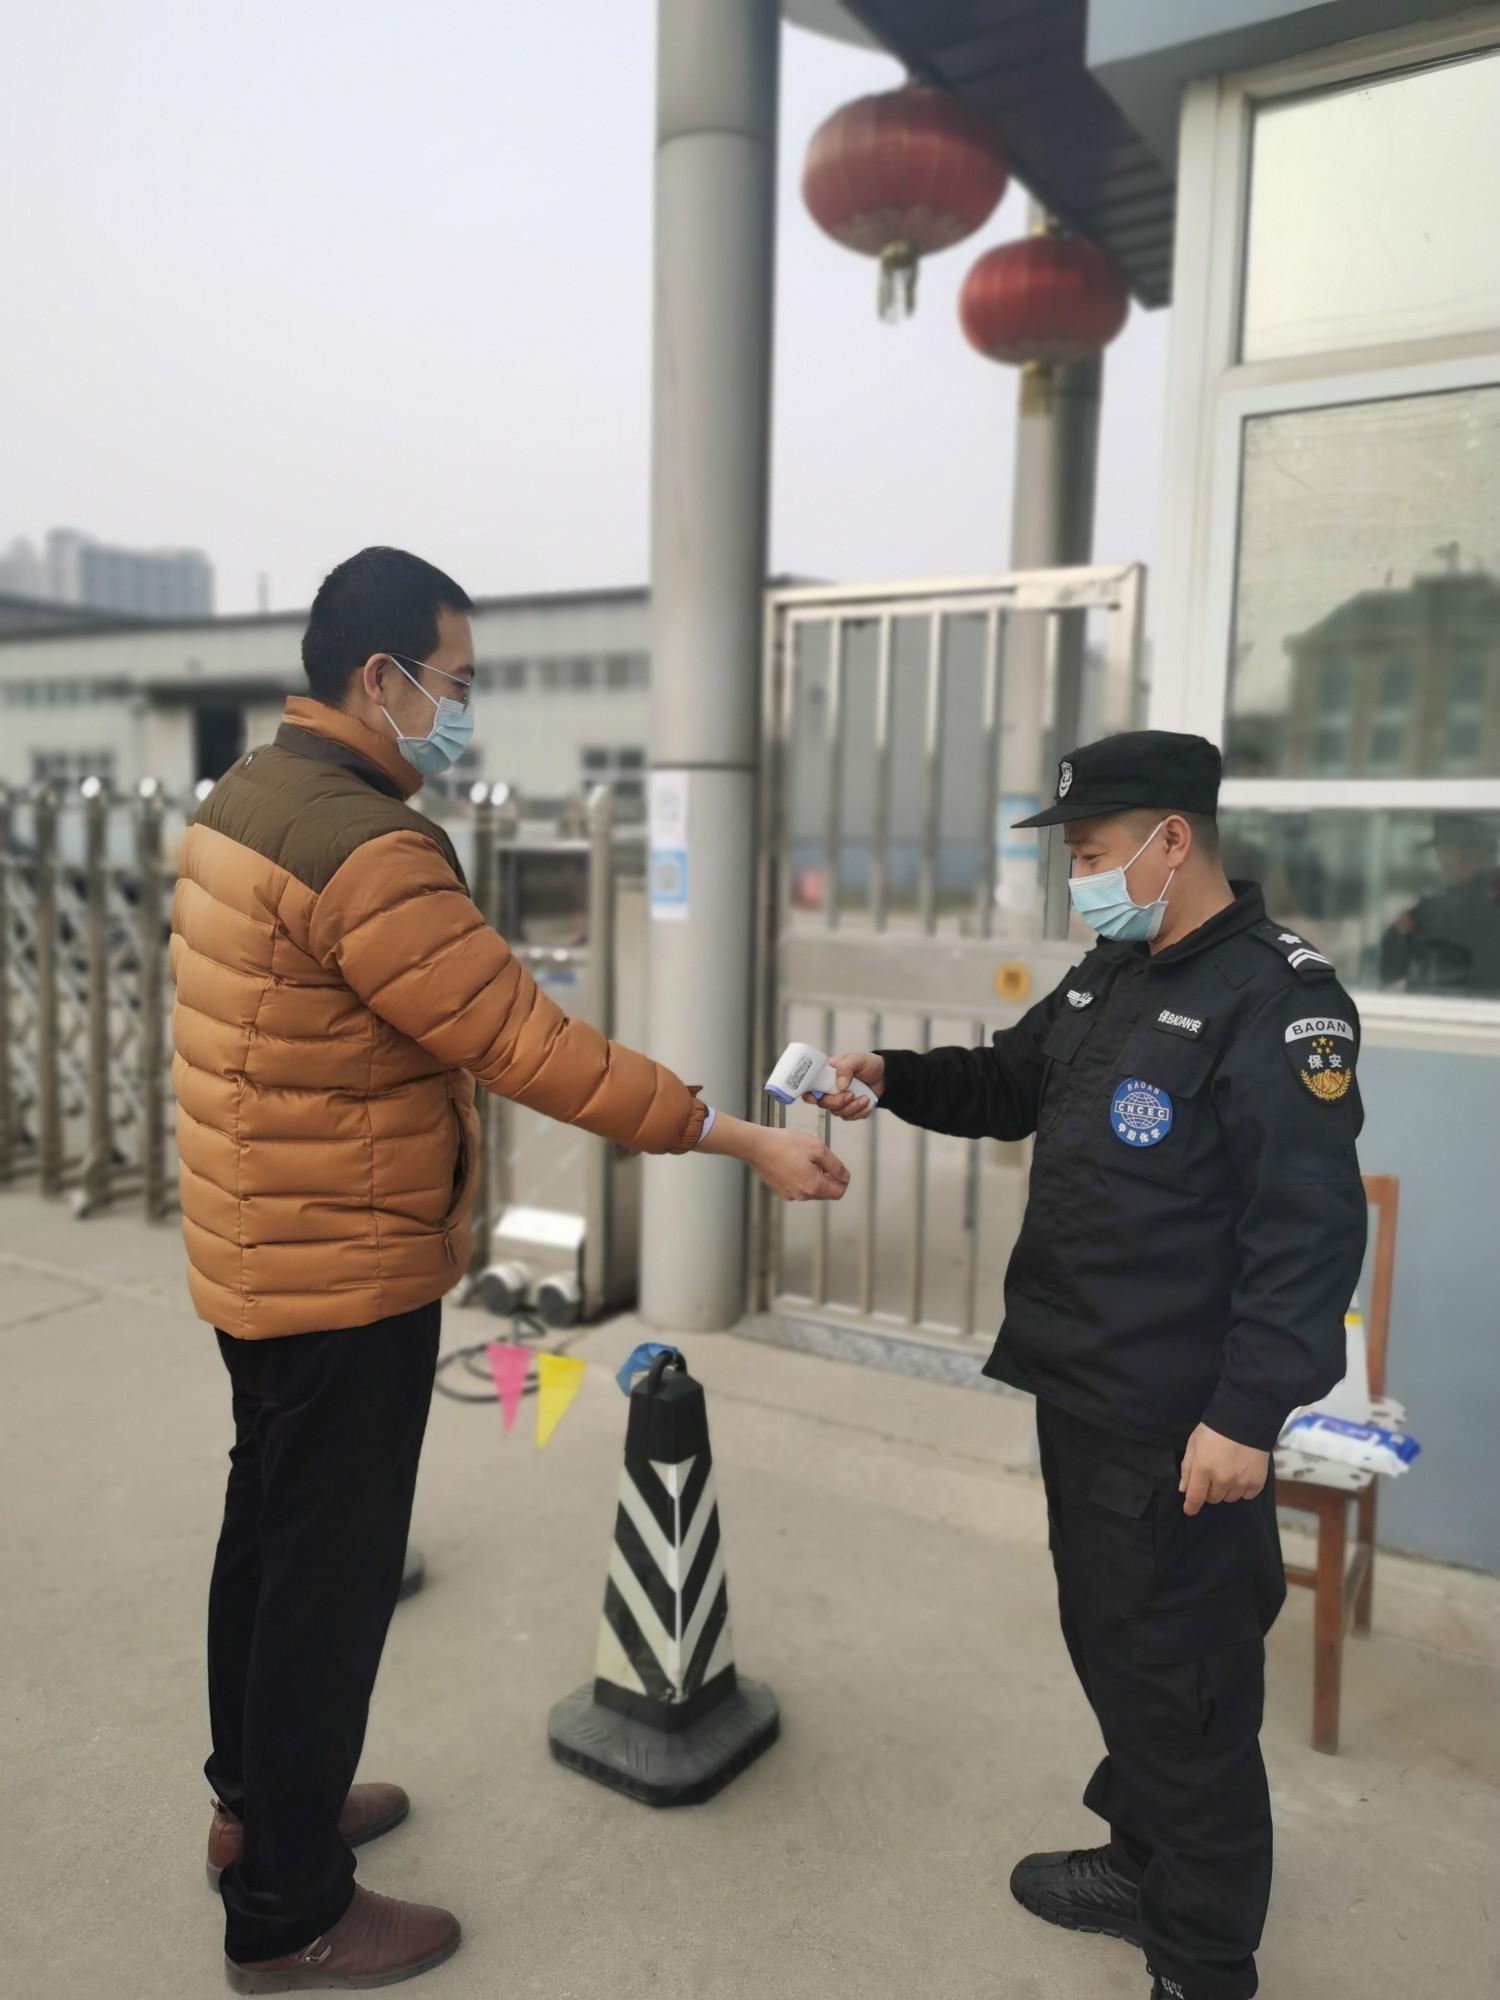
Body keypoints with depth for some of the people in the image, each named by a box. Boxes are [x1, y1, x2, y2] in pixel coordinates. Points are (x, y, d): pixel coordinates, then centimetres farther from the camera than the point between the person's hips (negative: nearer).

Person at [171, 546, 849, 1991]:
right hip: (346, 1282, -10)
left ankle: (256, 1805, 44)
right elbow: (531, 1045, -26)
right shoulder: (363, 846, -25)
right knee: (331, 1575, 6)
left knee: (268, 1530, 23)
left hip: (261, 1258, 10)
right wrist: (746, 1142, -20)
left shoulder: (243, 799, 6)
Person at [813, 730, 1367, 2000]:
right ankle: (1142, 1861, 43)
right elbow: (1011, 1086, 21)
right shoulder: (1111, 977, 10)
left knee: (1177, 1671, 5)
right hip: (1081, 1387, 9)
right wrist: (894, 1077, 4)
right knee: (1105, 1635, 22)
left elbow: (1309, 1229, -22)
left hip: (1182, 1419, -9)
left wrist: (1250, 1412, -23)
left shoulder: (1278, 998, -18)